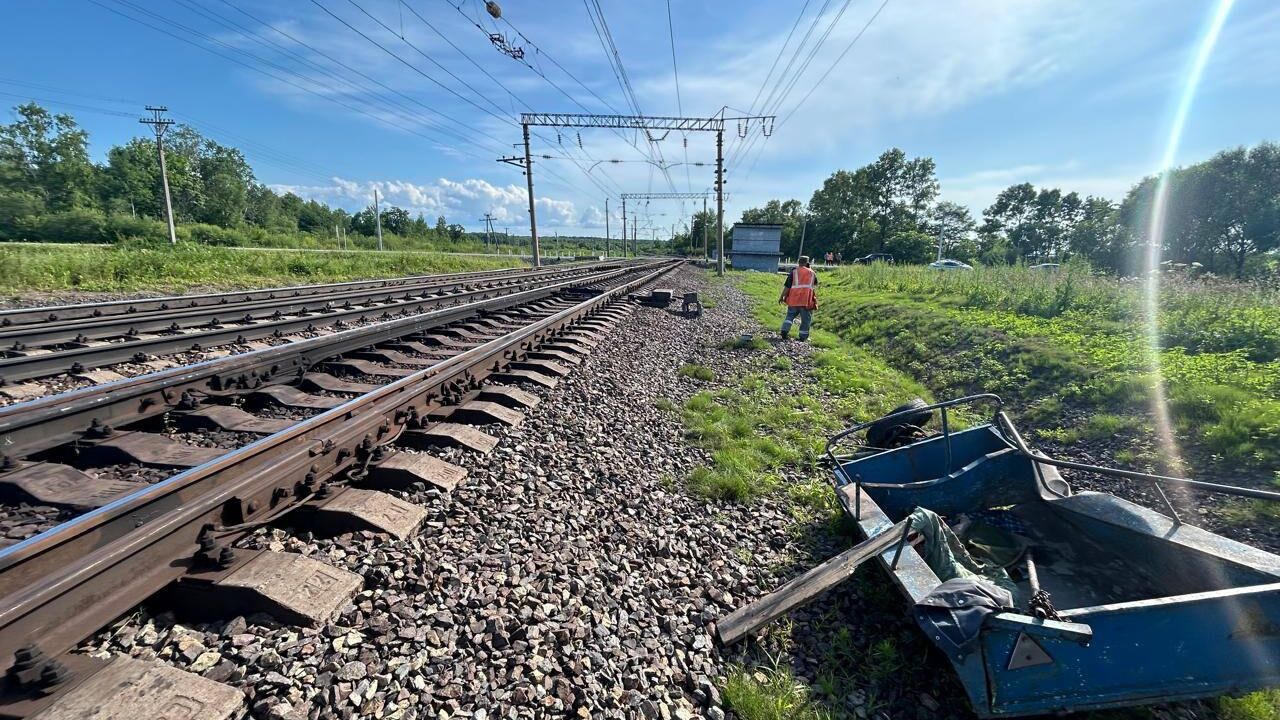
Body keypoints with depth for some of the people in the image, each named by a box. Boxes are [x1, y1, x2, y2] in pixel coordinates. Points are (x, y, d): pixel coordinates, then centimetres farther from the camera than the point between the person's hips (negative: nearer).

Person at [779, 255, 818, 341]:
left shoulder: (794, 272, 1)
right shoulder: (812, 273, 8)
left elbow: (787, 286, -2)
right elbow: (815, 287, 20)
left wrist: (782, 297, 4)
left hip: (794, 299, 0)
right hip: (807, 301, 0)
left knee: (790, 316, 14)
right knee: (806, 319, 9)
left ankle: (784, 331, -1)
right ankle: (803, 337, 11)